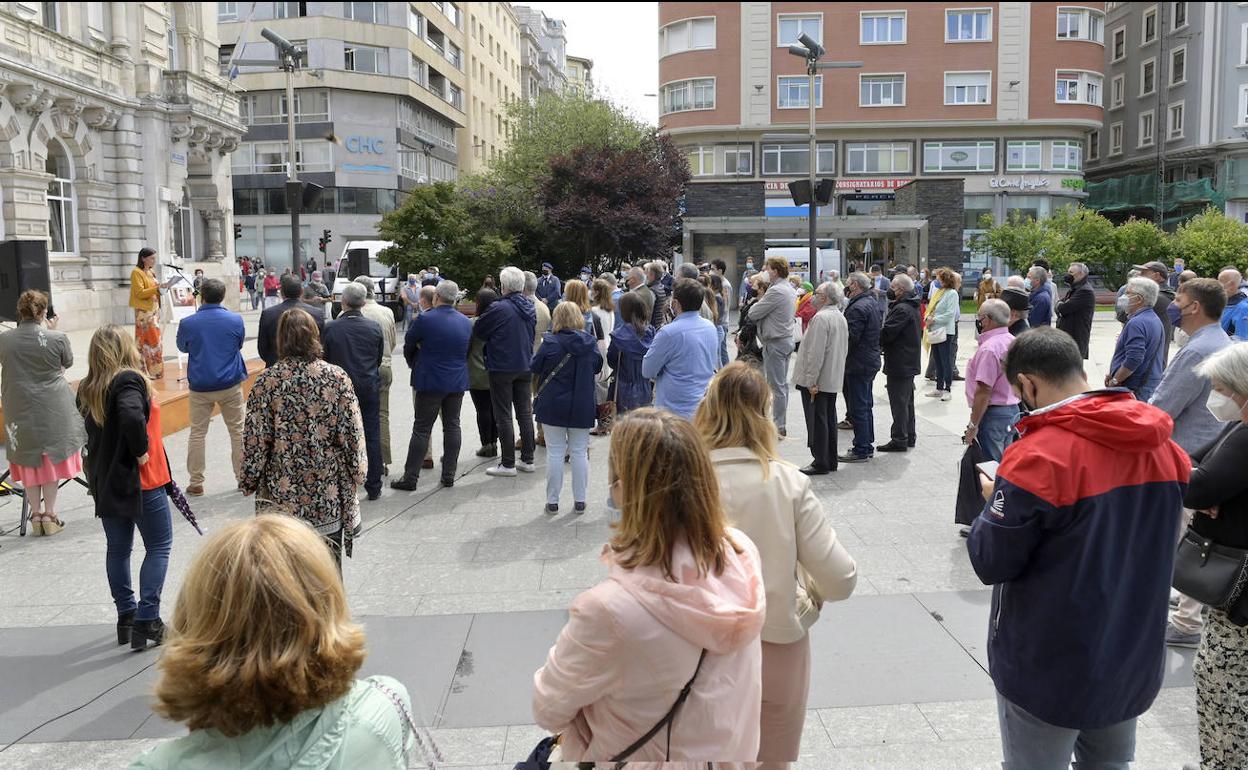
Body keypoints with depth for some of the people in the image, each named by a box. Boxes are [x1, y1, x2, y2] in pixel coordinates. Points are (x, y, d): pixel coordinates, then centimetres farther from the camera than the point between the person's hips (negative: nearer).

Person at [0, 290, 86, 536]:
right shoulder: (57, 338, -13)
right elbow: (68, 363, 5)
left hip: (20, 410, 2)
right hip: (53, 409, -1)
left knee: (28, 461, 12)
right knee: (51, 458, 10)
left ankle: (36, 515, 17)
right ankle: (49, 515, 13)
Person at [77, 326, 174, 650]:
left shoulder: (87, 389, 6)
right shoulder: (129, 380, -17)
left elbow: (92, 429, 10)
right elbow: (132, 417, -34)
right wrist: (141, 451, -21)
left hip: (103, 481, 7)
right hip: (140, 480, -7)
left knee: (117, 549, 15)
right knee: (159, 546, 4)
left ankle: (126, 617, 24)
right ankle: (146, 621, -1)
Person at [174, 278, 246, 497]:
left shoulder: (188, 323, -9)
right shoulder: (235, 320, -8)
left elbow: (182, 347, 11)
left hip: (200, 386, 0)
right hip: (230, 384, 0)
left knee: (197, 434, 11)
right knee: (238, 431, 10)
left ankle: (196, 482, 14)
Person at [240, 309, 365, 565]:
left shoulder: (267, 381, -7)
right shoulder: (337, 377, -6)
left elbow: (256, 439, -7)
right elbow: (352, 435, -5)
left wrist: (249, 482, 6)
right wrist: (356, 473, 7)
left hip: (281, 493, -1)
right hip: (329, 494, 1)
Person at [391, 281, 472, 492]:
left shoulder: (424, 320, -12)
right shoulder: (466, 322, 3)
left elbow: (408, 345, 2)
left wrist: (413, 364, 19)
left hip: (430, 382, -4)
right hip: (458, 382, 4)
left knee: (421, 429, 0)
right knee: (452, 427, 10)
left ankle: (410, 477, 2)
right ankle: (449, 475, 13)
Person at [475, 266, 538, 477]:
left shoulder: (499, 308, -18)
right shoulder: (530, 307, 4)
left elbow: (477, 330, -9)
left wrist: (493, 337, 9)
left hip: (502, 368, -7)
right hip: (525, 366, 7)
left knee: (503, 416, 1)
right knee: (525, 413, 13)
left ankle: (508, 464, 4)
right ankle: (528, 460, 19)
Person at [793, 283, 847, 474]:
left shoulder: (821, 318, -19)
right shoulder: (840, 317, 12)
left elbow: (816, 353, -23)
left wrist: (811, 380, -21)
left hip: (817, 381, -9)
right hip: (833, 380, 9)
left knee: (817, 421, -3)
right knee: (829, 420, 15)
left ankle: (820, 463, 1)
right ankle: (831, 460, 23)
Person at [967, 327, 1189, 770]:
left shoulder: (1038, 456, -24)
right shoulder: (1163, 444, -2)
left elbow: (991, 563, -18)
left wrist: (996, 501, -1)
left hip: (1049, 667, -6)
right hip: (1135, 658, 6)